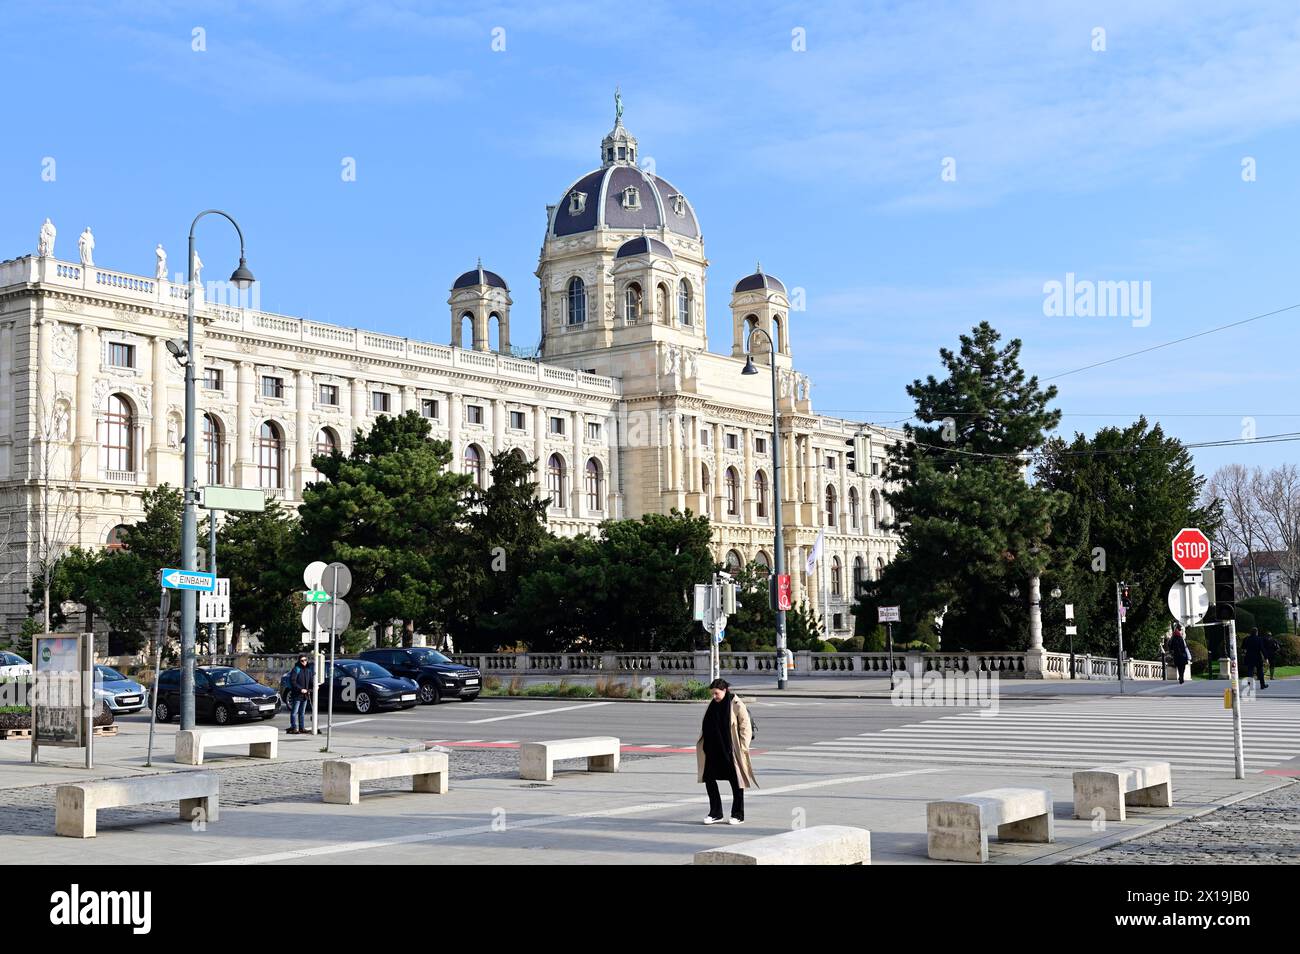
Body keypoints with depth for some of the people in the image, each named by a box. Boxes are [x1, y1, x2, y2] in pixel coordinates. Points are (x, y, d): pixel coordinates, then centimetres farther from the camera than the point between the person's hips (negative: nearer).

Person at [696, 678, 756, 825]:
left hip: (731, 751, -6)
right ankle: (715, 813, 14)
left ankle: (738, 815, 14)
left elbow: (746, 727, -11)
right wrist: (703, 745, 10)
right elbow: (707, 728, 18)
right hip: (714, 751, 6)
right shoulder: (713, 706, 8)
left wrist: (742, 748, -14)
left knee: (736, 782, 3)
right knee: (709, 779, 3)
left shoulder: (737, 705, -10)